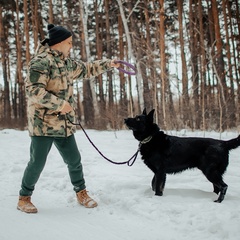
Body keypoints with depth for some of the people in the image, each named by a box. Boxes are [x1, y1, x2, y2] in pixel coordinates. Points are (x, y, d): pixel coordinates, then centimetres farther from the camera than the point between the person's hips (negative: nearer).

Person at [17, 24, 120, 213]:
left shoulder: (66, 62, 14)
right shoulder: (41, 61, -14)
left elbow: (86, 69, 29)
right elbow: (33, 89, -22)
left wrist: (108, 64, 26)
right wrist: (59, 104, -22)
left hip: (64, 124, 8)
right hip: (43, 123, -8)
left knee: (74, 160, 12)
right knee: (38, 162, 0)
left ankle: (81, 193, 29)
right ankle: (24, 197, 19)